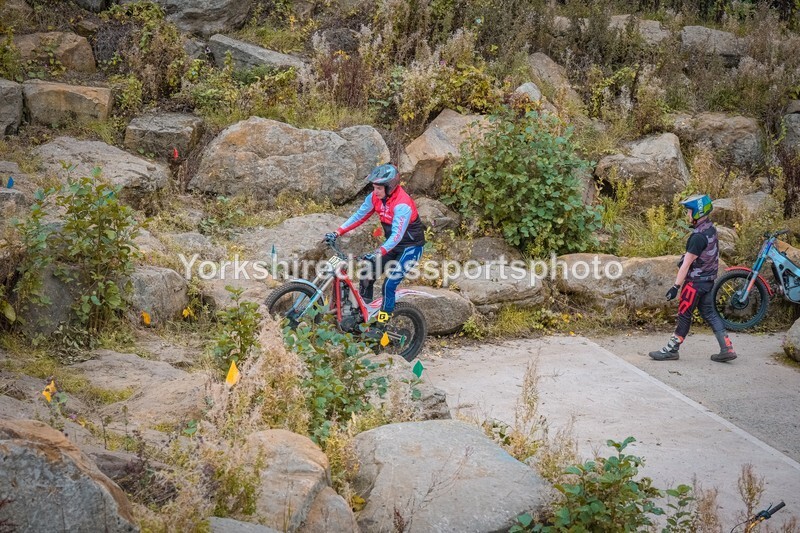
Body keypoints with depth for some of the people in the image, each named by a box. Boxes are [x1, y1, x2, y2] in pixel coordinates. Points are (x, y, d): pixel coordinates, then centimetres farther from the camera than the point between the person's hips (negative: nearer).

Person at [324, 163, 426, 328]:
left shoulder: (402, 204, -31)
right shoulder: (375, 197, -9)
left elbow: (397, 235, -39)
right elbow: (359, 216, -2)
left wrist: (379, 252, -52)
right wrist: (337, 233, -11)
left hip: (411, 246, -7)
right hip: (393, 244, 7)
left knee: (389, 285, -15)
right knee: (367, 273, -2)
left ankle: (382, 323, -2)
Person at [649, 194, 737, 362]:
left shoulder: (699, 236, -22)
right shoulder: (710, 228, 6)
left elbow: (687, 264, -22)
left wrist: (676, 286, -20)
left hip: (696, 281, -9)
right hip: (708, 279, 9)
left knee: (684, 314, 0)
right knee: (709, 313, 12)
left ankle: (671, 350, 8)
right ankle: (727, 349, 10)